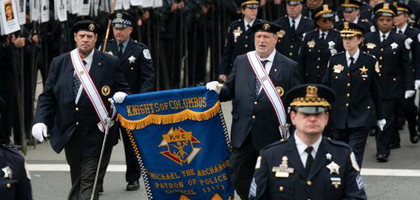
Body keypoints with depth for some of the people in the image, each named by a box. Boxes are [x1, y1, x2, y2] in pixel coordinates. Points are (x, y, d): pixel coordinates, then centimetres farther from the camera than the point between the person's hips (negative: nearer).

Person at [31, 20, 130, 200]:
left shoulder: (110, 63, -1)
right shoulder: (59, 63, 5)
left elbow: (124, 90, 7)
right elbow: (47, 96, 6)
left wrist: (121, 96, -18)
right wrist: (40, 120, -9)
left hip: (96, 136, -3)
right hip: (69, 135, 3)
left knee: (89, 183, -9)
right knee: (77, 181, 18)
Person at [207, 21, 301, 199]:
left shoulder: (289, 66, -1)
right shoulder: (241, 61, 9)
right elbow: (231, 90, 11)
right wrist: (219, 90, -10)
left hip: (272, 136, -3)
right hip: (243, 135, 3)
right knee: (239, 180, 6)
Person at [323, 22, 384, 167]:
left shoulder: (370, 62, 0)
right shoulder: (334, 61, 5)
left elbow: (376, 91, 5)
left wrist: (380, 117, 9)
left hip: (362, 118, -3)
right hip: (339, 119, 3)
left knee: (354, 155, -12)